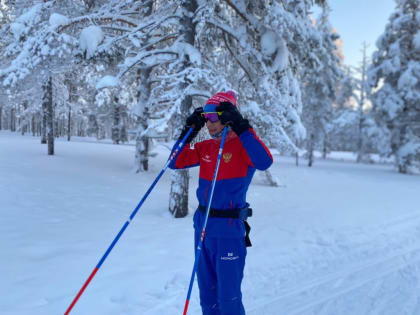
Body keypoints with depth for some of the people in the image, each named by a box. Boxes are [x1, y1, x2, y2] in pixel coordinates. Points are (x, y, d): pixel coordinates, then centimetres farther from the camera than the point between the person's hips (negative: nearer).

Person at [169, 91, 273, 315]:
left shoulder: (243, 145, -10)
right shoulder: (205, 147, 7)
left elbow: (264, 162, -29)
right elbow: (176, 162, 7)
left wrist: (240, 127, -28)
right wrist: (189, 130, 0)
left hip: (229, 230, -6)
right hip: (202, 225, 7)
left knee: (228, 294, 1)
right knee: (206, 290, 20)